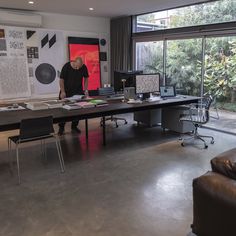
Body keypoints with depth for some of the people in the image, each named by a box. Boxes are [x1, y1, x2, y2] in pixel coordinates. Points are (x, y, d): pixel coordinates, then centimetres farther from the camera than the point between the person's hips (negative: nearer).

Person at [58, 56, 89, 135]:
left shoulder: (84, 67, -9)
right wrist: (63, 92, -18)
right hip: (66, 91, -2)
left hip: (78, 92, 3)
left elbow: (86, 78, 4)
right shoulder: (66, 67, -18)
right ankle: (61, 127, 11)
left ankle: (74, 126, 15)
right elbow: (61, 79, -14)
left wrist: (86, 90, -3)